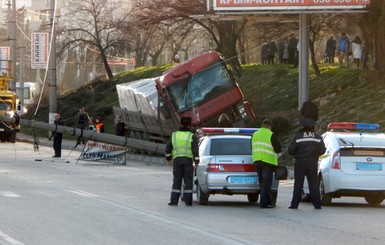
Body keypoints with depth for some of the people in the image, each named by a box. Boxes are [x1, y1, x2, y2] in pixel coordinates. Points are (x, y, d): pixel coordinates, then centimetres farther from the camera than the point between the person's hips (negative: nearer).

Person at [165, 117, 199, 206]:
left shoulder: (174, 135, 5)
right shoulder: (192, 136, -4)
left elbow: (167, 148, 6)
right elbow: (195, 150, -11)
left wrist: (168, 159, 20)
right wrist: (196, 162, -4)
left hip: (177, 160, 2)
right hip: (188, 161, -2)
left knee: (176, 181, 5)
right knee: (188, 181, 4)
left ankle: (174, 201, -1)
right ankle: (188, 201, 2)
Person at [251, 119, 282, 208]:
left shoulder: (255, 135, 11)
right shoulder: (271, 135, -9)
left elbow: (252, 147, 21)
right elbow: (278, 149, -7)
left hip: (257, 161, 6)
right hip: (268, 161, -6)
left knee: (262, 182, 14)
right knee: (266, 183, -5)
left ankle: (267, 201, 19)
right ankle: (264, 203, -10)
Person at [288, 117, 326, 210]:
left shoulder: (297, 136, -6)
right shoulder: (317, 137, 2)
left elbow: (290, 150, -10)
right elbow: (322, 150, -2)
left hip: (300, 162, -2)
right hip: (313, 163, 2)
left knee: (298, 184, 1)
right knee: (313, 184, 5)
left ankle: (294, 204, -2)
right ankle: (317, 204, 0)